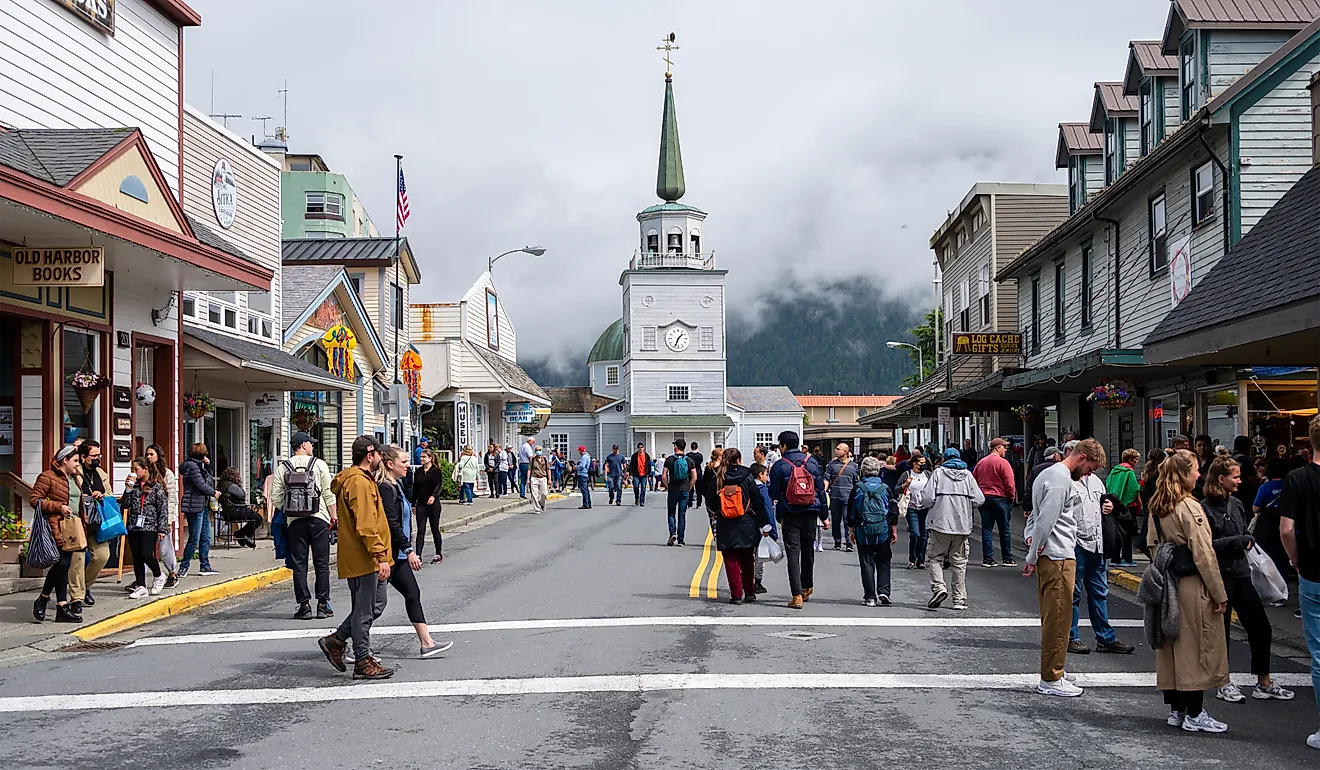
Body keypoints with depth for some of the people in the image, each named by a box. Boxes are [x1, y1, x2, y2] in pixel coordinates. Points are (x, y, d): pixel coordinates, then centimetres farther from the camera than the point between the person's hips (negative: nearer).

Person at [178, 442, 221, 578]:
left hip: (203, 507, 10)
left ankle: (205, 566, 16)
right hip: (194, 507, -10)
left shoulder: (198, 466, 16)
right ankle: (183, 567, 2)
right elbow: (201, 485, -17)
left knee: (205, 538, 11)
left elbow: (208, 479, 25)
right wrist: (214, 493, -1)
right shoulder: (192, 466, -13)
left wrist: (207, 465, 12)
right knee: (194, 539, -6)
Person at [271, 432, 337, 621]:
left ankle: (304, 605, 4)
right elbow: (329, 493, -3)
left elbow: (275, 496, 0)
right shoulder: (319, 464, -1)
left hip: (294, 522, 1)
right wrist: (334, 515, 5)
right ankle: (323, 605, 4)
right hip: (318, 520, -1)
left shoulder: (282, 468, 3)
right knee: (321, 564, 5)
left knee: (299, 564, 6)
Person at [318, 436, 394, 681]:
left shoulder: (361, 479, 17)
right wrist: (381, 556, -24)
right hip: (364, 558, -11)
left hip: (364, 558, 11)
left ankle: (336, 641, 22)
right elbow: (366, 525, -23)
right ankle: (363, 662, 5)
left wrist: (380, 555, 24)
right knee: (364, 610, -3)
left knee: (376, 603, 15)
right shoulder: (359, 482, -17)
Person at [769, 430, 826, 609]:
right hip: (810, 514, 4)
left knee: (793, 554, -4)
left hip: (790, 515, -4)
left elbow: (773, 494, -5)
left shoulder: (779, 466, -6)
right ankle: (807, 588, 34)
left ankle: (797, 595, -12)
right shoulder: (812, 462, 5)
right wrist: (824, 514, 13)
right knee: (807, 551, 18)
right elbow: (821, 489, 7)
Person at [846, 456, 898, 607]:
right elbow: (893, 512, 4)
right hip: (883, 532, 1)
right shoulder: (885, 488, 1)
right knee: (883, 563, 11)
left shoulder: (857, 488, -1)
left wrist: (851, 530, 13)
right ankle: (883, 592, -4)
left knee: (867, 563, 5)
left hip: (863, 532, -1)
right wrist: (894, 531, 12)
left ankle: (870, 597, 4)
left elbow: (851, 512, 4)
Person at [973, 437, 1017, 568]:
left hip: (983, 498, 5)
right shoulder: (1002, 462, -11)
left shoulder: (981, 462, 9)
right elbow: (1010, 483, -14)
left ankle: (987, 559, 3)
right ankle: (1008, 559, 10)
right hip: (1000, 498, -5)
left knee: (986, 529, 6)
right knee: (1005, 530, 5)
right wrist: (1012, 497, 0)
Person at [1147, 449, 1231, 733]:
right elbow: (1204, 555, -18)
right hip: (1193, 586, -8)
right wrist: (1219, 594, -12)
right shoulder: (1190, 508, -17)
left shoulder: (1157, 508, 7)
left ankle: (1176, 709, 20)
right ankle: (1195, 715, 5)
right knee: (1197, 647, 0)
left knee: (1172, 645, 13)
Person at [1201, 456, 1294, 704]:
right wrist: (1236, 541, -18)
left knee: (1260, 627, 7)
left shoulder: (1236, 504, 9)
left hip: (1240, 573, 7)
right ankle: (1223, 684, 17)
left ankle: (1264, 683, 19)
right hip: (1219, 576, -7)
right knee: (1221, 630, 4)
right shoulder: (1205, 508, -13)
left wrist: (1247, 541, 1)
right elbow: (1206, 545, -17)